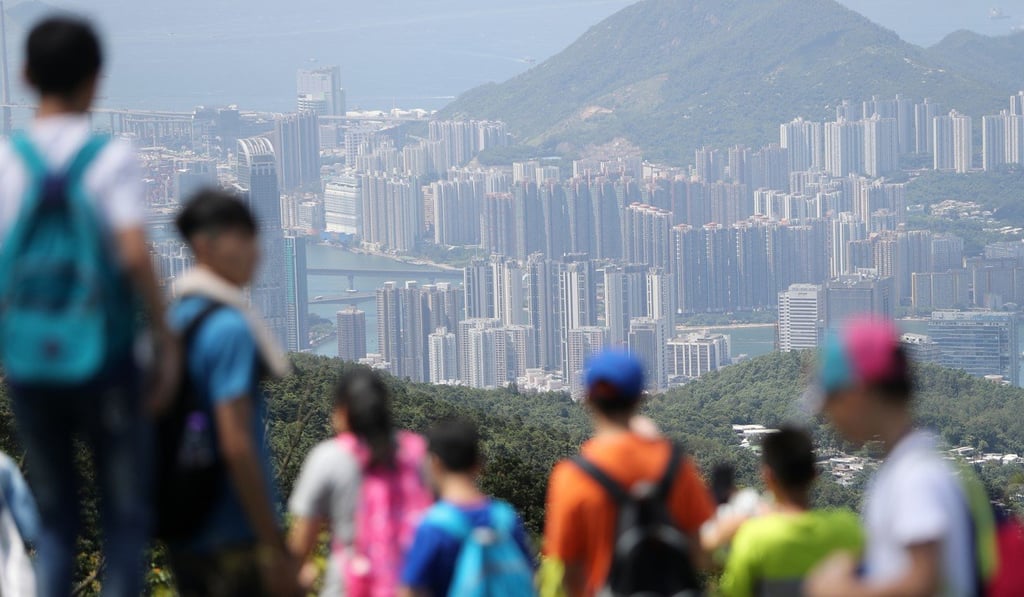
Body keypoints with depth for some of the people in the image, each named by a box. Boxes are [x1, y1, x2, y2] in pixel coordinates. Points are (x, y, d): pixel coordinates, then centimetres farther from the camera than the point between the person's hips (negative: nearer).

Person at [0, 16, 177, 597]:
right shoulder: (111, 159, -8)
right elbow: (134, 254, -18)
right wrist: (167, 339, -9)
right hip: (103, 356, -3)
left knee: (56, 516, 15)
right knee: (125, 516, 7)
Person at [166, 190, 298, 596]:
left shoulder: (173, 319, 11)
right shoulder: (230, 329, -16)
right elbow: (236, 445, -21)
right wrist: (277, 550, -18)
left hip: (183, 535, 9)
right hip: (235, 538, -9)